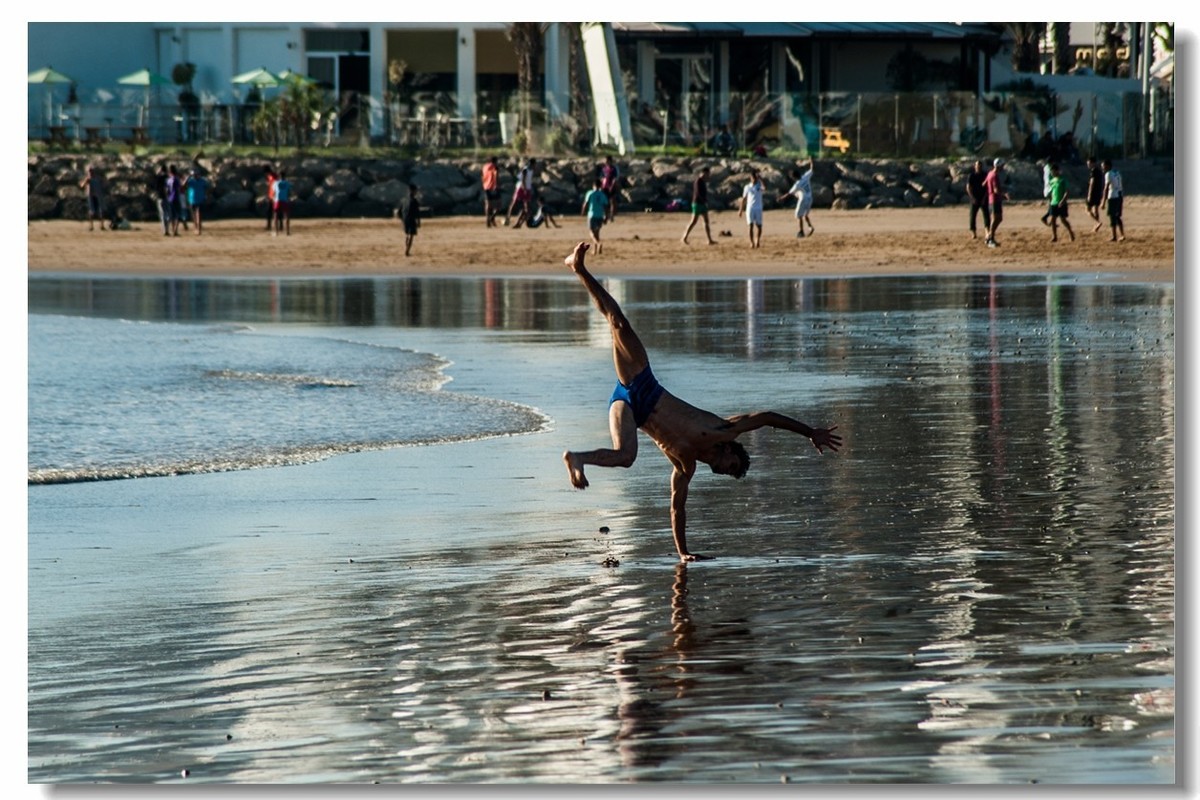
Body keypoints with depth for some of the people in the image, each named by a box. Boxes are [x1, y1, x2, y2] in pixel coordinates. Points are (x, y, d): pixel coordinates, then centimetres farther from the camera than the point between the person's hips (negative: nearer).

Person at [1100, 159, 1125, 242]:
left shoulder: (1108, 174, -12)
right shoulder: (1117, 173, 14)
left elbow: (1106, 188, -16)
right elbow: (1122, 185, 18)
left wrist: (1104, 202, -16)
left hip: (1112, 197, -8)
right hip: (1120, 196, 8)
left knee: (1112, 217, -1)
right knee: (1117, 217, 15)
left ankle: (1114, 237, 1)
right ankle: (1122, 235, 12)